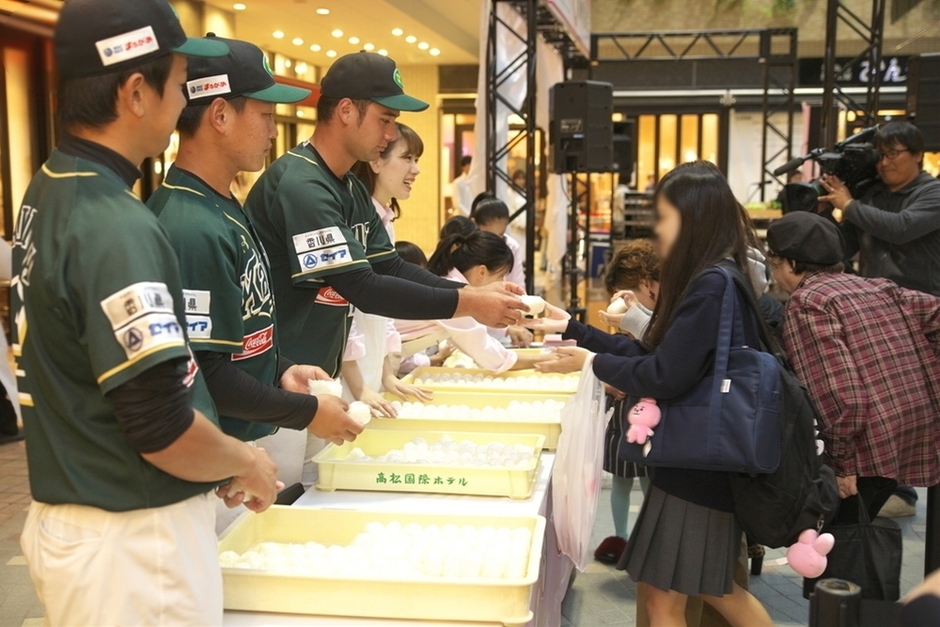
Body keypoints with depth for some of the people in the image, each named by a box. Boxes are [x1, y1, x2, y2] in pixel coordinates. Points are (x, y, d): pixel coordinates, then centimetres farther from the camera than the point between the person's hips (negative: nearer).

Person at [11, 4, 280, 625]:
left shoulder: (48, 192, 5)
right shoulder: (116, 228, -25)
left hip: (68, 516, 9)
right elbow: (160, 427, -26)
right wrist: (245, 463, -7)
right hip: (131, 538, -9)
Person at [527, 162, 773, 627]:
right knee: (714, 587, 22)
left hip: (698, 464, -10)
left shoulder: (712, 286, -22)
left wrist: (593, 362, -11)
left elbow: (664, 377, -25)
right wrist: (572, 328, 9)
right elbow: (651, 355, 11)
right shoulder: (710, 281, 10)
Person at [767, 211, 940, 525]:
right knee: (852, 529, 24)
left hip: (872, 443, -8)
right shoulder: (877, 288, 16)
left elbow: (838, 391, -17)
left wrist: (843, 461, -13)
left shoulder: (807, 303, -8)